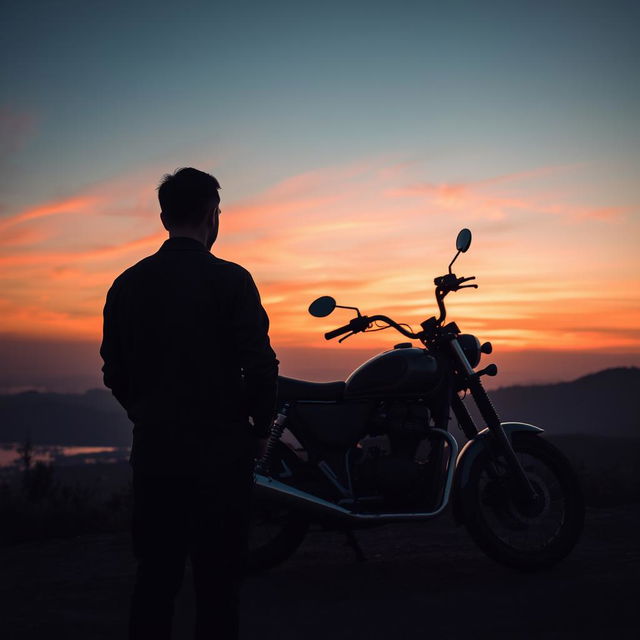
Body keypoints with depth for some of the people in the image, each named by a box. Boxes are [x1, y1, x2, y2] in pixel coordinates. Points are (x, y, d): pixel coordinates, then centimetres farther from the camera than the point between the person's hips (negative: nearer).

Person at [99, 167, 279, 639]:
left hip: (154, 446, 4)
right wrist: (261, 427, 2)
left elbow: (115, 373, 8)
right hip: (220, 446, -4)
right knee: (218, 574, 5)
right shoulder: (230, 280, -9)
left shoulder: (128, 285, 5)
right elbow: (260, 365, -13)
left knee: (156, 571, 13)